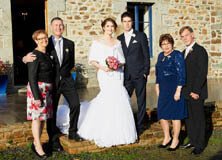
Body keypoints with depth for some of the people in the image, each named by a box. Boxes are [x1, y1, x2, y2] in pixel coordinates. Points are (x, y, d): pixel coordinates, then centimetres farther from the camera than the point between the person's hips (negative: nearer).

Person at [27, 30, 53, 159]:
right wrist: (36, 97, -20)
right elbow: (32, 77, -17)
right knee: (37, 117, -3)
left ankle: (36, 143, 25)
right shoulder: (35, 55, -14)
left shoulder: (46, 54, 11)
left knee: (43, 116, 13)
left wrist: (50, 90, 16)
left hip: (47, 89, 9)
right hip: (37, 89, -8)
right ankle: (38, 147, 4)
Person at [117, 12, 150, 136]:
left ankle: (140, 126, 14)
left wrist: (146, 72, -6)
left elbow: (146, 55, 0)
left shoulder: (141, 36, 2)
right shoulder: (119, 39, 11)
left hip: (139, 74, -2)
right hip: (126, 75, 3)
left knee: (141, 101, 4)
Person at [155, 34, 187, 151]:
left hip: (174, 89, -7)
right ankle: (167, 138, 29)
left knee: (175, 115, 3)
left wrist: (178, 91, -19)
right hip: (163, 90, 7)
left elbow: (181, 73, -16)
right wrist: (157, 86, 13)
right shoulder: (161, 56, 10)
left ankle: (175, 140, 18)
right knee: (162, 114, 10)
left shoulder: (177, 55, -11)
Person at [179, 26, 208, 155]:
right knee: (188, 118, 14)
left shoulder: (200, 51, -10)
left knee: (198, 118, 2)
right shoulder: (185, 52, 16)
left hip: (196, 92, -8)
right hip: (186, 92, 8)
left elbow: (202, 73, -16)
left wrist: (195, 91, -19)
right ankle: (192, 141, 26)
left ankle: (200, 145, 12)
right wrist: (183, 90, 11)